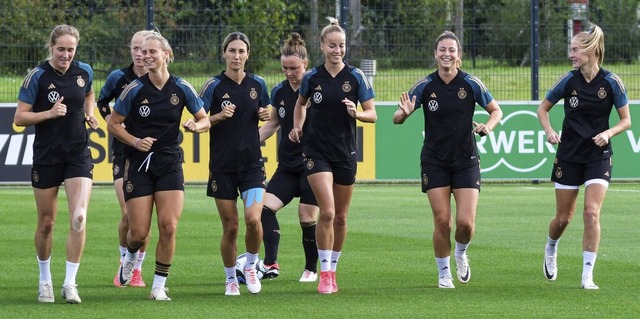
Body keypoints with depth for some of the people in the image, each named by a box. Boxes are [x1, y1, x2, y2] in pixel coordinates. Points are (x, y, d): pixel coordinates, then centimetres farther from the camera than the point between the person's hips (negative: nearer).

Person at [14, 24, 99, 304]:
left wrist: (89, 114, 5)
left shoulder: (84, 72, 2)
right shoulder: (37, 76, -9)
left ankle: (70, 283, -8)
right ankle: (45, 280, 26)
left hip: (78, 155, 2)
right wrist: (49, 113, -22)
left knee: (79, 217, -14)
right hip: (46, 156, -2)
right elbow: (19, 118, -9)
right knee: (46, 223, 7)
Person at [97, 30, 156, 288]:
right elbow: (102, 101, 17)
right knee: (128, 214, -9)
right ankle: (124, 264, 13)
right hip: (124, 152, 0)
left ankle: (137, 269, 14)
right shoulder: (118, 78, -1)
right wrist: (110, 120, 2)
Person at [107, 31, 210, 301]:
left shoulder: (182, 88, -1)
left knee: (168, 226, -12)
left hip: (170, 164, 1)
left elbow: (205, 120, 9)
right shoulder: (135, 89, -6)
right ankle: (131, 257, 33)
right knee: (139, 232, -4)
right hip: (139, 164, -1)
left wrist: (195, 125, -14)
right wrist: (135, 141, -14)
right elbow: (113, 123, 1)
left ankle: (159, 286, 1)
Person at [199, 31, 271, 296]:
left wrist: (265, 115, -1)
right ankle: (230, 278, 19)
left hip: (252, 162, 1)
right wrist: (219, 116, -21)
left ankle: (251, 266, 9)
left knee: (253, 219, -17)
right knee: (230, 227, 0)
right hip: (222, 165, -1)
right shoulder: (214, 86, -5)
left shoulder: (257, 84, 5)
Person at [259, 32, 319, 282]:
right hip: (287, 165, 5)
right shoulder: (279, 92, 6)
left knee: (308, 218, -4)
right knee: (266, 206, -12)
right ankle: (271, 264, -12)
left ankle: (311, 269, 13)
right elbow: (273, 123, 19)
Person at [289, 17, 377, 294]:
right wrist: (297, 127, 5)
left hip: (345, 153, 1)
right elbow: (301, 103, 20)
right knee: (327, 212, -16)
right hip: (317, 152, -1)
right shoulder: (312, 78, 0)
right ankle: (324, 273, -9)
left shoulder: (356, 77, -3)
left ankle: (332, 269, 25)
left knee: (340, 217, 9)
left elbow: (372, 114, -2)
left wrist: (356, 113, -21)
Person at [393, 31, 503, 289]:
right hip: (434, 161, 0)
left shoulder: (471, 84, -6)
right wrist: (404, 113, -28)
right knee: (442, 221, -6)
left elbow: (496, 110, 7)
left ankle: (461, 253, 24)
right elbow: (397, 118, -4)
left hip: (466, 160, 0)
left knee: (466, 222, -9)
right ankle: (444, 273, 14)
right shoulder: (425, 86, -6)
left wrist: (488, 126, -15)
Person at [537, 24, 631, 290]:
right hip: (569, 155, 2)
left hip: (598, 156, -1)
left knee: (592, 212, -15)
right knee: (563, 217, 7)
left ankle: (587, 275, -10)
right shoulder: (568, 81, -5)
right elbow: (543, 108, 7)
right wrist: (549, 130, -11)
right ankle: (551, 248, 41)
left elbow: (626, 120, -1)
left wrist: (608, 133, -20)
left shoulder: (611, 82, -9)